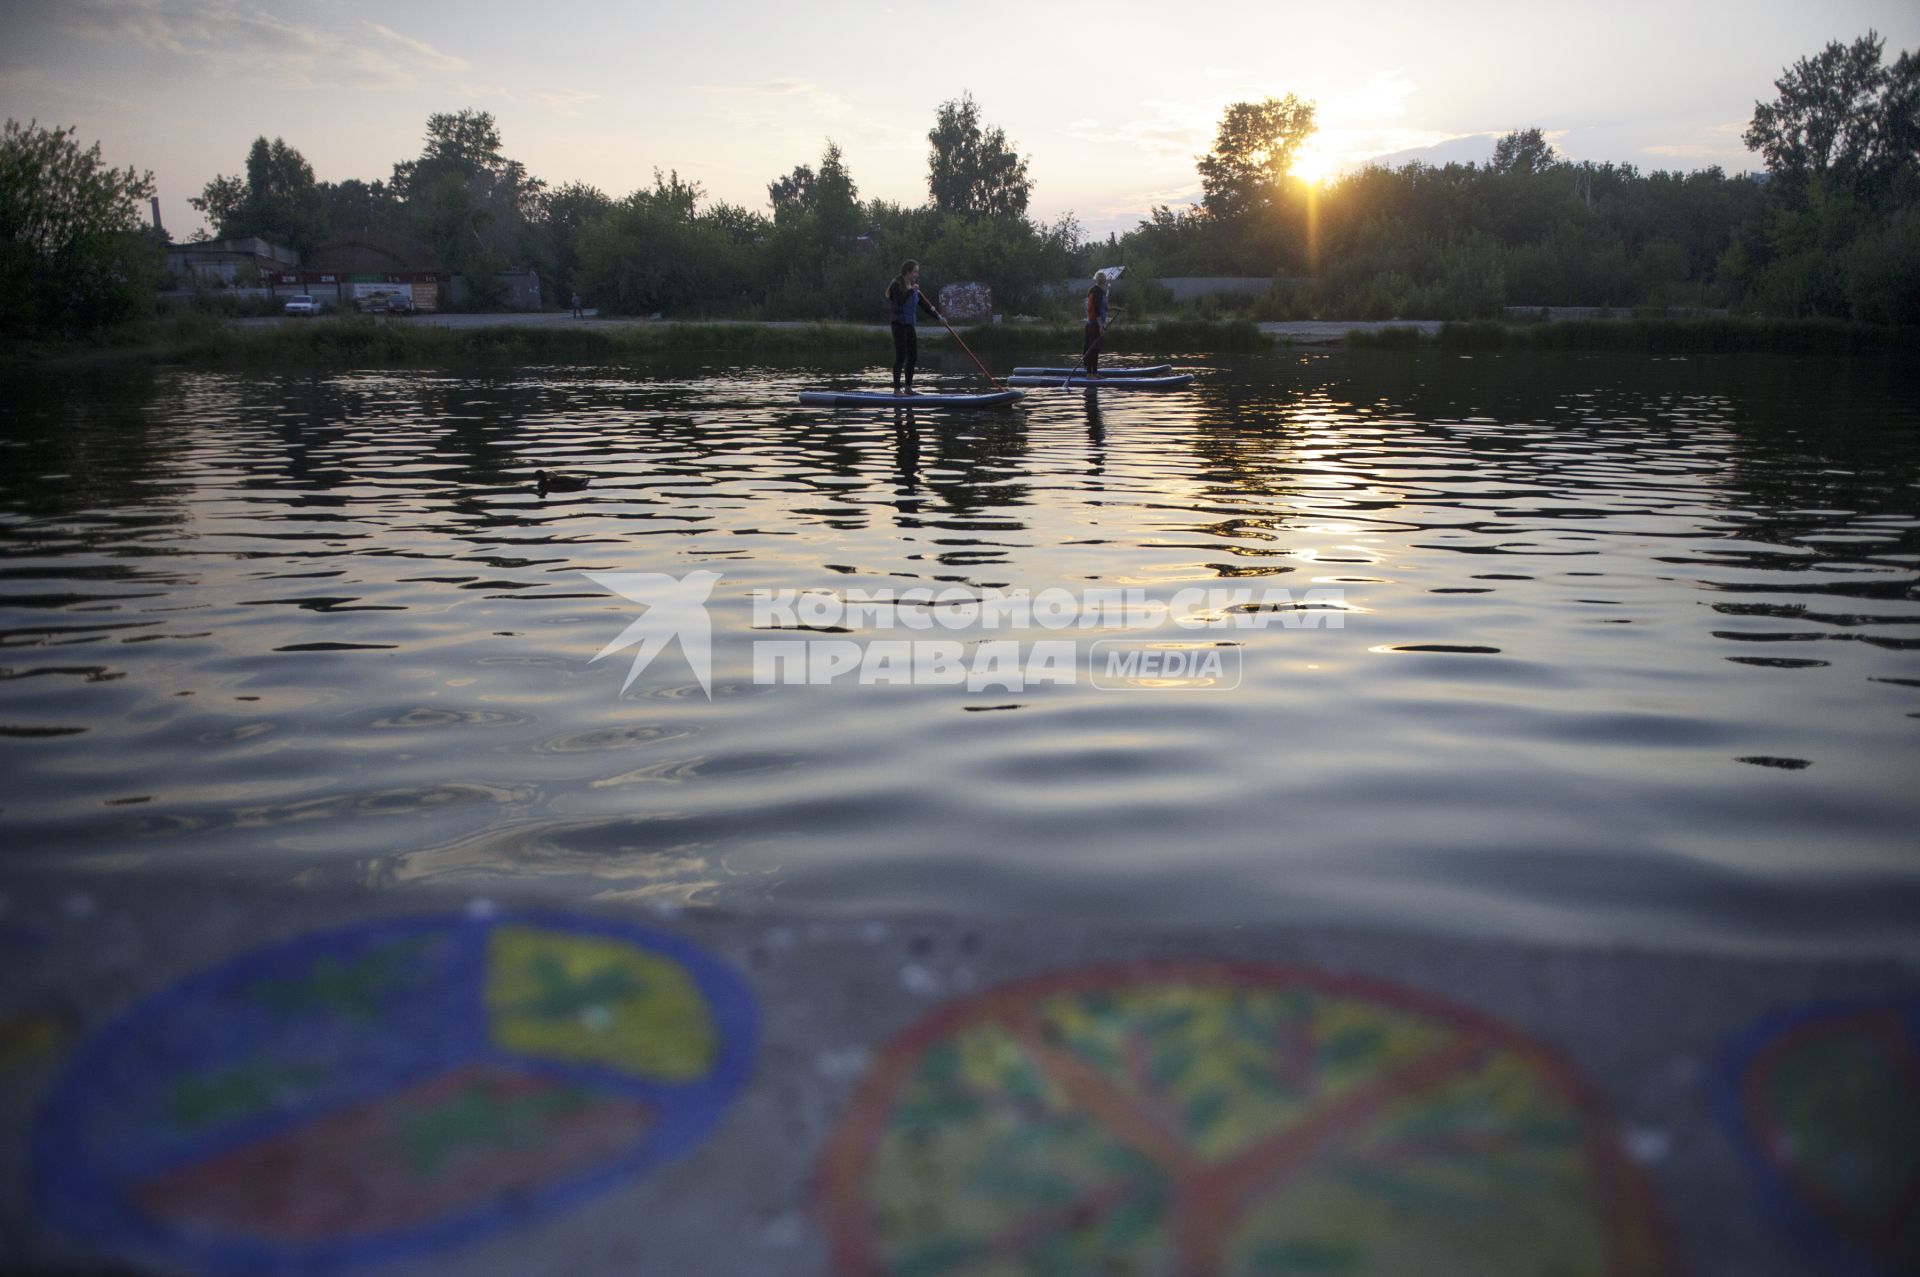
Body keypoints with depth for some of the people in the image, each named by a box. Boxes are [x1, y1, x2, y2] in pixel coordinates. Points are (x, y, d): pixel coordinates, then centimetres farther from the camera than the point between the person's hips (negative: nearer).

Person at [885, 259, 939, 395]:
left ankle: (908, 388, 19)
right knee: (901, 357, -7)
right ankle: (896, 389, -2)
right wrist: (911, 290, -20)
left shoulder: (914, 287, 12)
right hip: (899, 325, -8)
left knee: (913, 357, 9)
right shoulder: (897, 285, -11)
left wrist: (937, 316, 11)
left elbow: (923, 304, 16)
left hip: (909, 325, 8)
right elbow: (900, 300, -27)